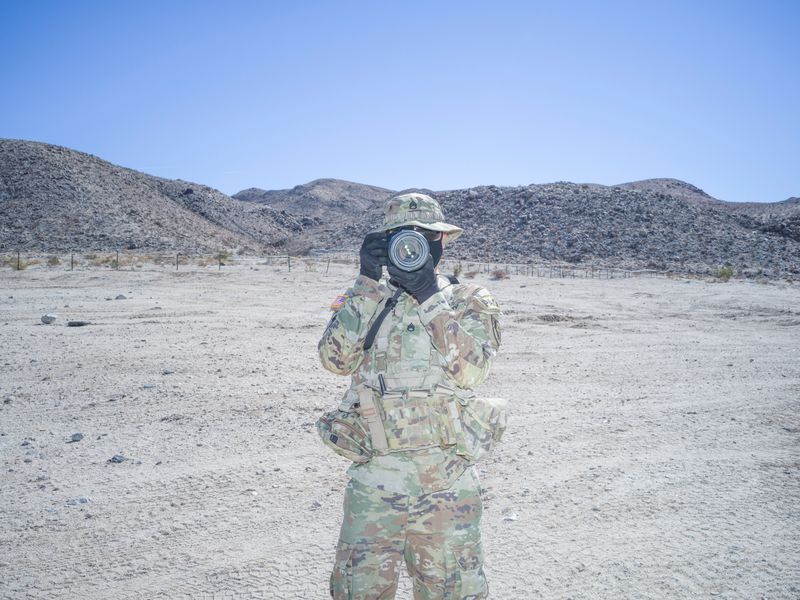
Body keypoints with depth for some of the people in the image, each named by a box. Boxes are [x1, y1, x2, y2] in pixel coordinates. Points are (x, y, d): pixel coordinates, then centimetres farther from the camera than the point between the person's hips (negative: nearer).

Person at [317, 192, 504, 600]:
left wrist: (427, 295, -19)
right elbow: (336, 359, -10)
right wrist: (368, 283, -14)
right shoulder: (367, 299, 7)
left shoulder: (471, 302, 2)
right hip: (372, 485, 1)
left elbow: (470, 370, -15)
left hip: (447, 489, -1)